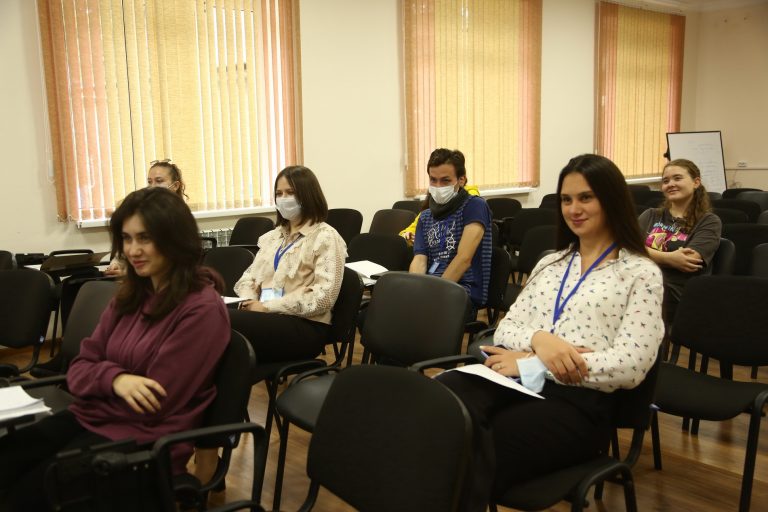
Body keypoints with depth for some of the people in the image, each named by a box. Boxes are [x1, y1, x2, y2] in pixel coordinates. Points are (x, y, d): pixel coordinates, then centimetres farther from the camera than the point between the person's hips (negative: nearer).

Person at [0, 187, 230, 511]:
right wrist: (114, 379, -17)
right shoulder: (131, 294, 8)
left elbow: (152, 404, -17)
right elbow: (79, 369, 5)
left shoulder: (201, 309, -17)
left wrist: (97, 390, -4)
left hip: (144, 437, -7)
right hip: (90, 418, 7)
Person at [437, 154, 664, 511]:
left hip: (578, 402, -4)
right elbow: (505, 329, 16)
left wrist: (528, 364, -12)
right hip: (517, 382, 5)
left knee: (471, 453, -34)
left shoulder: (641, 273, 4)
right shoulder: (550, 263, 22)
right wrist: (537, 339, -11)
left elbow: (631, 365, -9)